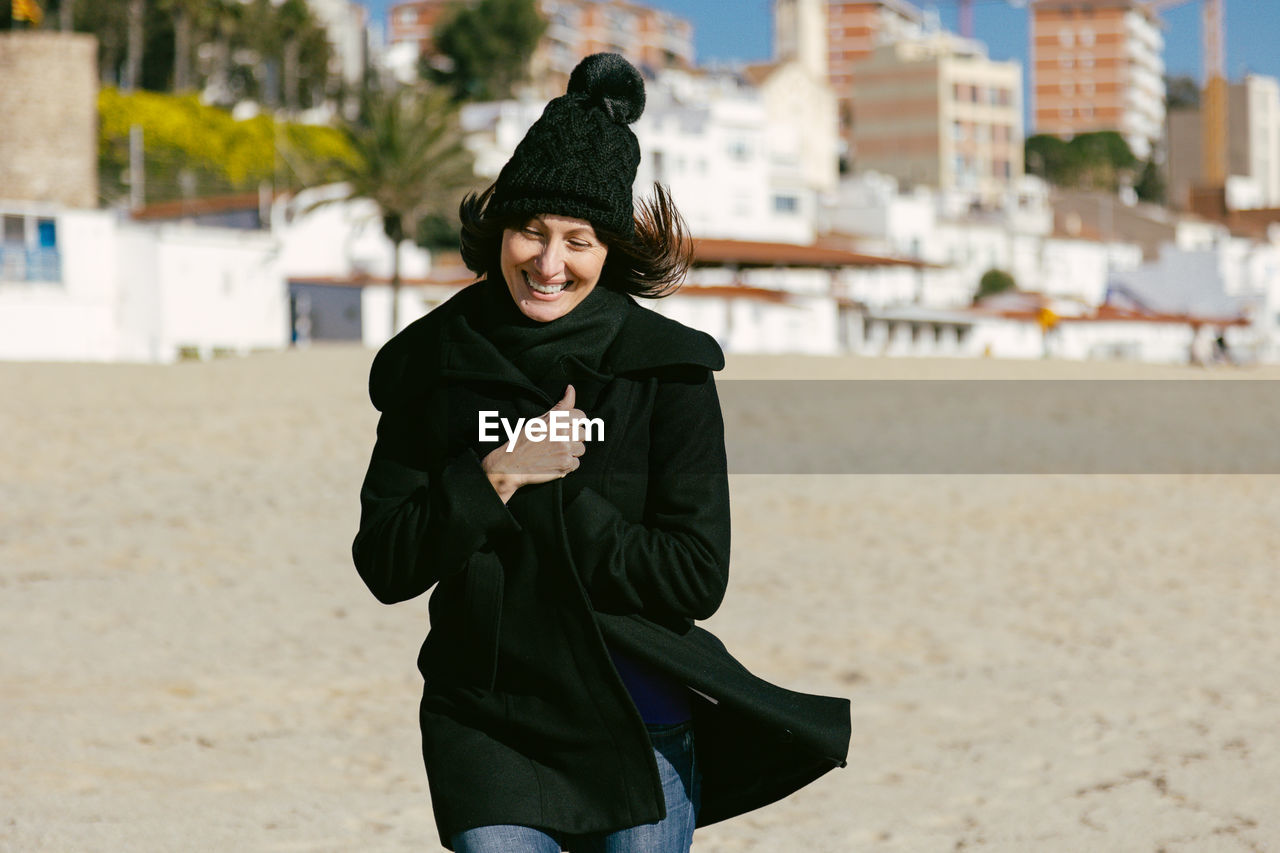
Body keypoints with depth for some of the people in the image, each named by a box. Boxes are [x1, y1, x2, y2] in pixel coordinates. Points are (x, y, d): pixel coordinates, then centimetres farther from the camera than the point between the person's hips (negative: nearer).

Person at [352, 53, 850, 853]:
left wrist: (551, 498, -14)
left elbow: (698, 576, -9)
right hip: (485, 726, 1)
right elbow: (384, 565, -2)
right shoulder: (430, 363, 0)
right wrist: (494, 478, -15)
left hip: (636, 728, -1)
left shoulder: (670, 370, -6)